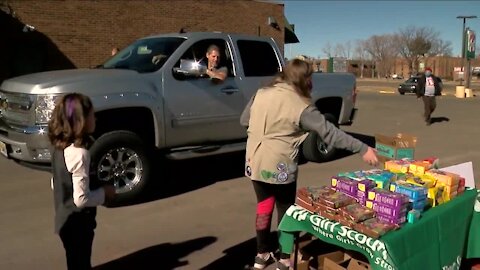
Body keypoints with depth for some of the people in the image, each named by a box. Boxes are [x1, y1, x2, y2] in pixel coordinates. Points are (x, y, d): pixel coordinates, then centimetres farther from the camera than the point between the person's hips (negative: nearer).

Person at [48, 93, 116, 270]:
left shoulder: (60, 147, 1)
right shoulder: (79, 153, -27)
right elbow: (81, 199, -28)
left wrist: (97, 188, 12)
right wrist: (105, 192, -11)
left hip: (65, 219, 8)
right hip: (76, 222, -8)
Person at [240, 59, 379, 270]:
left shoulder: (261, 94, 1)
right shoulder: (301, 107, -15)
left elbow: (244, 120, 11)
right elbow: (329, 133, -16)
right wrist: (362, 149, -13)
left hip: (254, 162, 5)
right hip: (280, 167, -5)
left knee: (264, 206, 21)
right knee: (286, 211, 14)